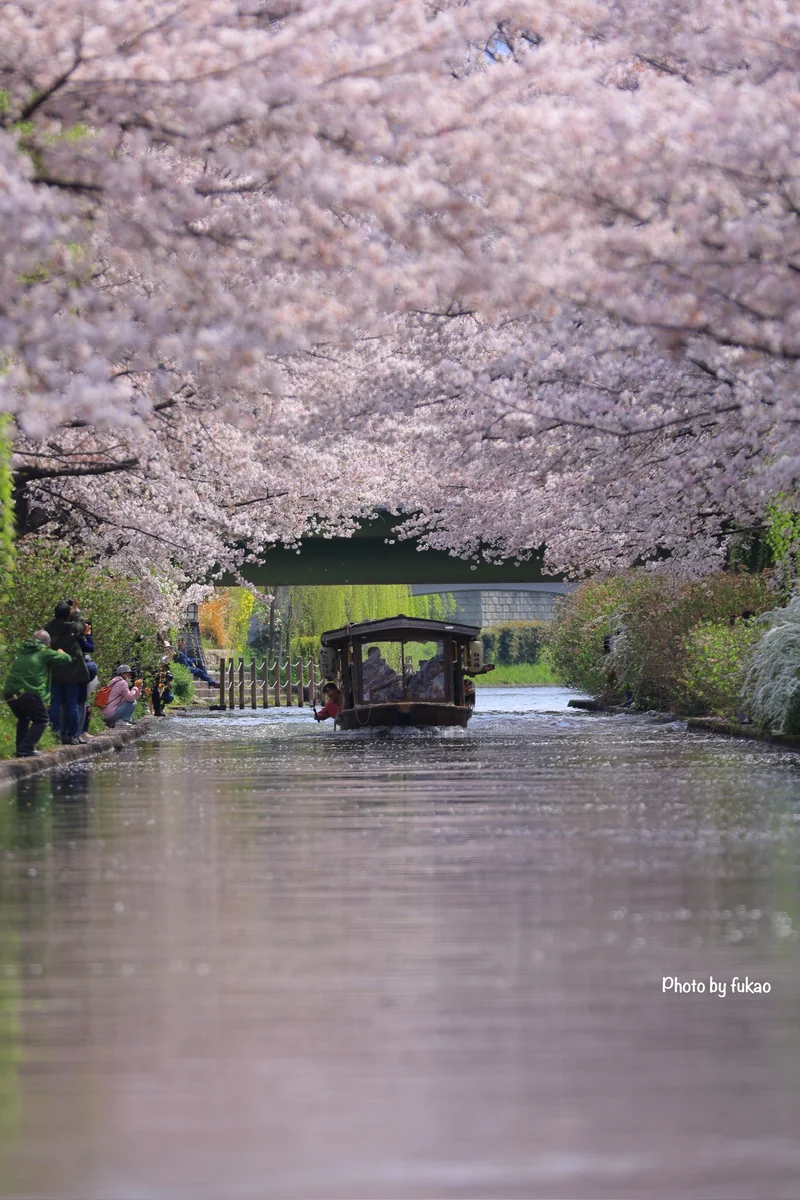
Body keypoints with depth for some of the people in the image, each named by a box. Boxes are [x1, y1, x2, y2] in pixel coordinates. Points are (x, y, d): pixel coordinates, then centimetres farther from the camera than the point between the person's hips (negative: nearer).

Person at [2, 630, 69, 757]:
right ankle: (26, 748, -6)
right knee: (40, 720, 9)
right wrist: (61, 653, 33)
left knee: (23, 719, 27)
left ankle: (21, 749, 21)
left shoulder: (22, 651, 22)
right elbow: (65, 659, 8)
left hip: (10, 693, 6)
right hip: (29, 693, -6)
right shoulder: (45, 652, 5)